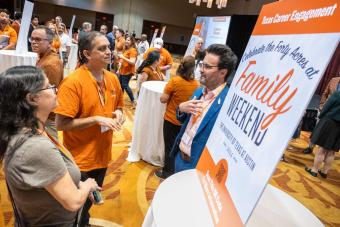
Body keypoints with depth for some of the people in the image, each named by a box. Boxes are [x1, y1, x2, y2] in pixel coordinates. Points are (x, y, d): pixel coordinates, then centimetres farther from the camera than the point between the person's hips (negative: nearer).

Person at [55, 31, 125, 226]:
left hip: (102, 155, 7)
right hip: (80, 160, -6)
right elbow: (61, 124, -22)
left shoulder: (113, 79, -1)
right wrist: (96, 119, -26)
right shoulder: (72, 82, -21)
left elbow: (118, 106, 14)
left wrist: (118, 113, -8)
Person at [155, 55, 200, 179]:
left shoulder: (175, 81, -19)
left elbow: (163, 99, -15)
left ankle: (167, 172, 23)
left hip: (171, 119, -4)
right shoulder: (197, 84, -9)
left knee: (169, 146, 10)